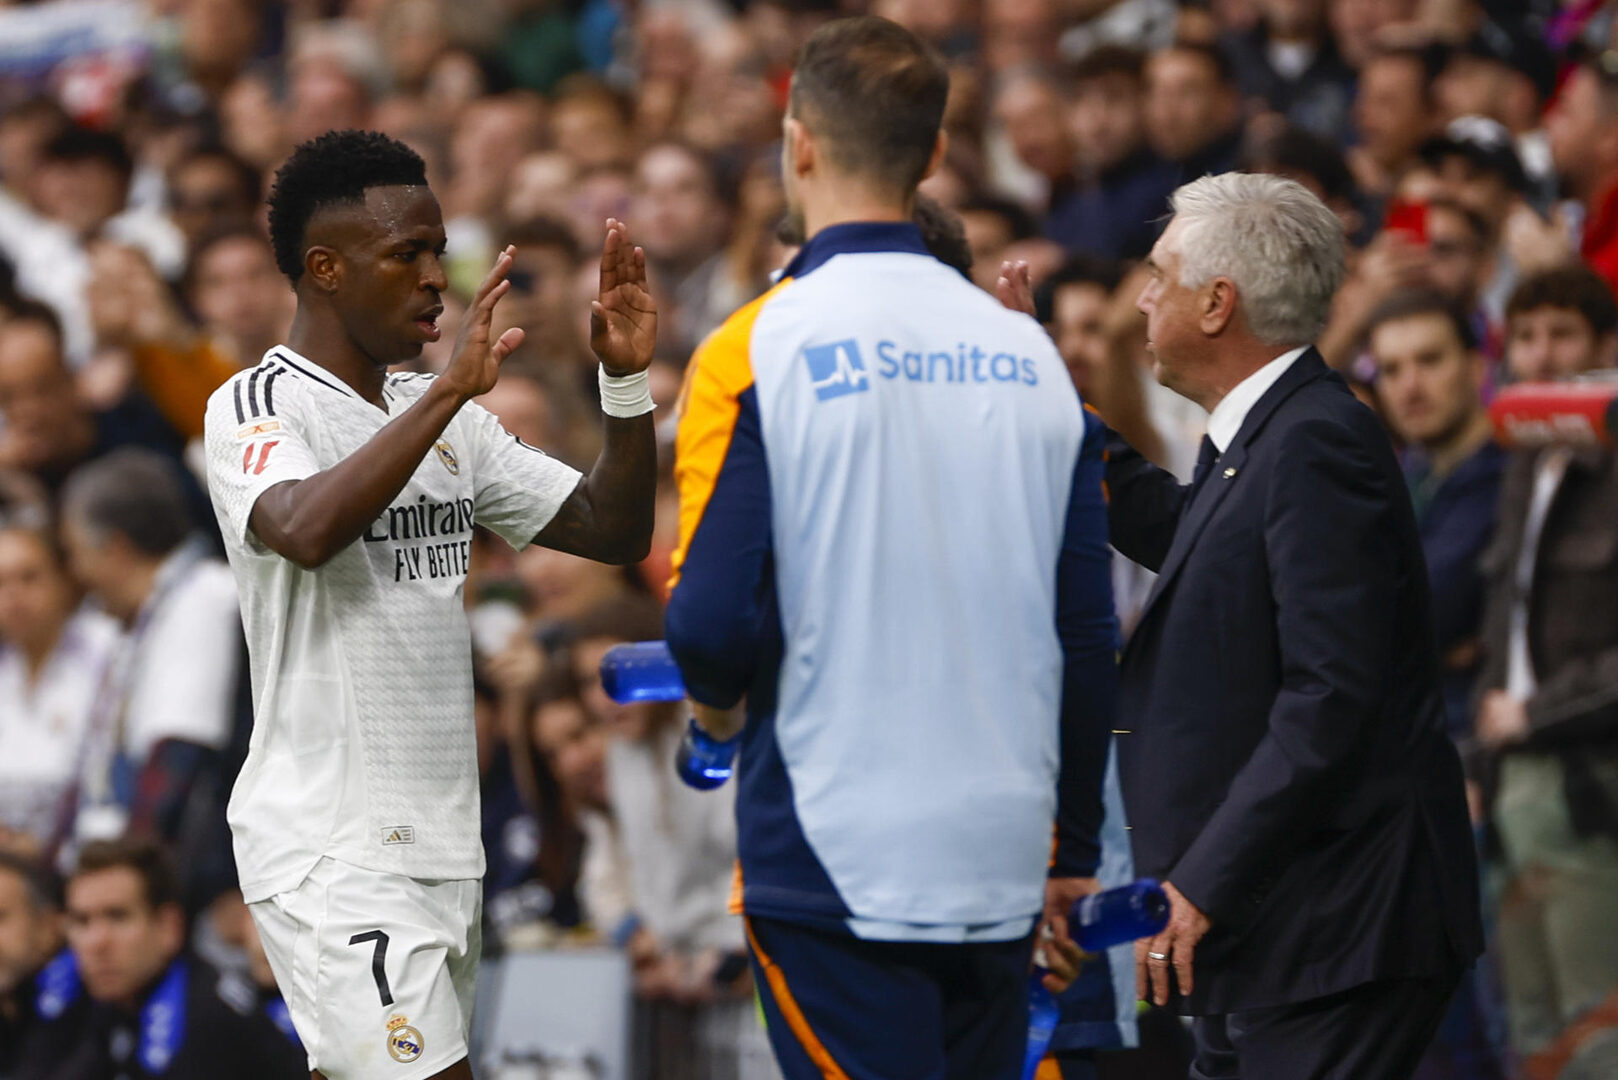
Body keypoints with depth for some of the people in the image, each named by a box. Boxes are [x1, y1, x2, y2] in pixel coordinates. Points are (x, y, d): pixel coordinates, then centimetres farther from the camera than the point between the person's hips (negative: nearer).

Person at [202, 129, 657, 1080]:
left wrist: (627, 379, 0)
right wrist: (451, 390, -31)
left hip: (442, 846, 8)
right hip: (328, 850, -8)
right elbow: (305, 531, -30)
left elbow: (612, 531, 15)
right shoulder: (257, 407, -8)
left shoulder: (445, 416, 15)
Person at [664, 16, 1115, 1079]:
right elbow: (1090, 631, 8)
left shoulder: (757, 350, -8)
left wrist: (716, 703, 11)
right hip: (1002, 868, 5)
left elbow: (714, 619, -13)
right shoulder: (1030, 354, 6)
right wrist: (1073, 859, 17)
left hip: (829, 862, -4)